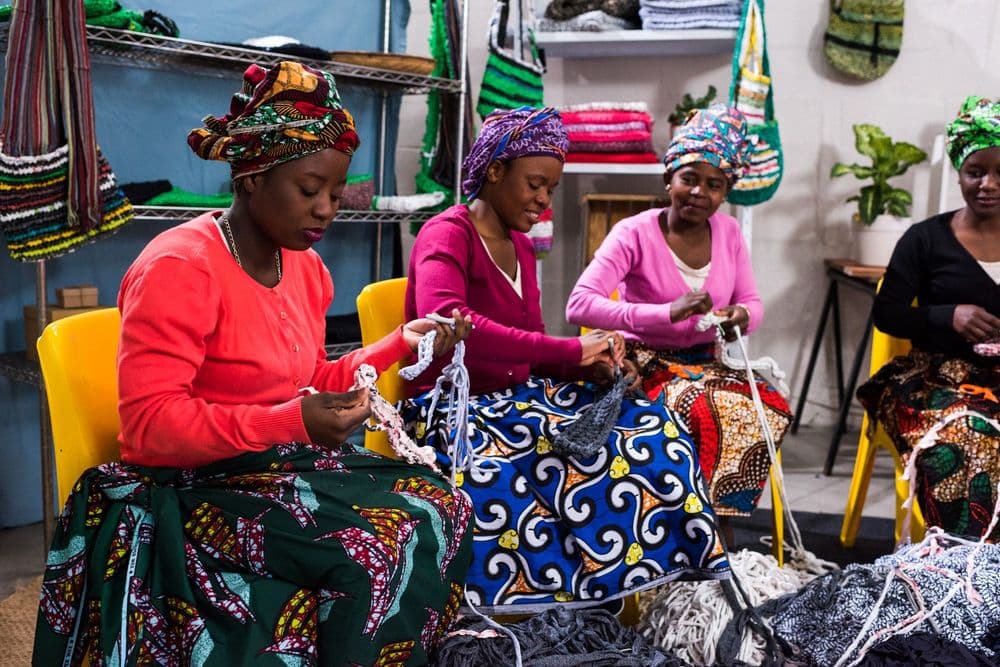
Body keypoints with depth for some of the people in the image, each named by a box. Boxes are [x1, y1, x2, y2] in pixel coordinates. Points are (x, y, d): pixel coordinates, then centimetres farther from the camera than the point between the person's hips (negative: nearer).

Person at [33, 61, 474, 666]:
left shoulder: (306, 267, 8)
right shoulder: (177, 268, -18)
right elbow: (148, 425, -22)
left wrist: (399, 344, 2)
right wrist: (291, 422, -32)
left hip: (289, 464, 8)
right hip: (194, 488, -8)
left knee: (446, 508, -8)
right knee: (375, 549, -26)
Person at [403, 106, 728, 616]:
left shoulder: (519, 246, 16)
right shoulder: (447, 235, -10)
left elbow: (528, 350, 11)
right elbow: (444, 322, -32)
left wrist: (596, 363, -11)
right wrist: (572, 350, -31)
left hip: (517, 397, 8)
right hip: (455, 409, -8)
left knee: (646, 423, -13)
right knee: (586, 455, -33)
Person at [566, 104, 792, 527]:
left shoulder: (728, 231, 5)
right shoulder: (635, 233, -13)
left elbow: (753, 303, 11)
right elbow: (579, 305, -24)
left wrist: (742, 316, -16)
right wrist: (668, 312, -34)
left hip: (705, 362, 6)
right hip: (648, 362, -5)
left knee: (771, 408, -23)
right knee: (706, 411, -34)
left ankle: (716, 518, -11)